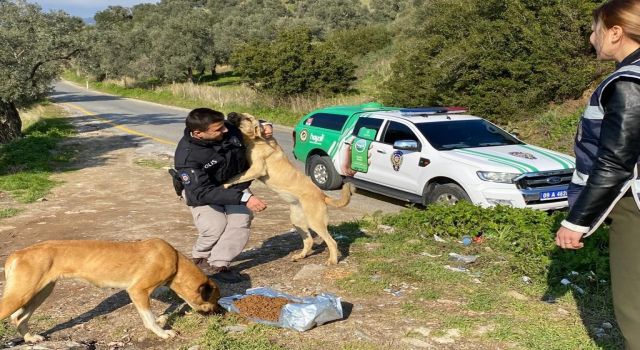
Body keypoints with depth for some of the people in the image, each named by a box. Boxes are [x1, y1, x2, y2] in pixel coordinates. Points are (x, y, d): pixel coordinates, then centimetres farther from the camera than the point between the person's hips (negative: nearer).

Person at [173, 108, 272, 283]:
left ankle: (217, 265, -14)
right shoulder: (187, 155, -36)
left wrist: (264, 125, -20)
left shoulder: (230, 128, -21)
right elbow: (203, 192, -41)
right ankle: (199, 258, 6)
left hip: (235, 186, 4)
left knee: (241, 221, -18)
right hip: (200, 191, -4)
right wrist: (243, 198, -48)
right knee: (215, 227, -23)